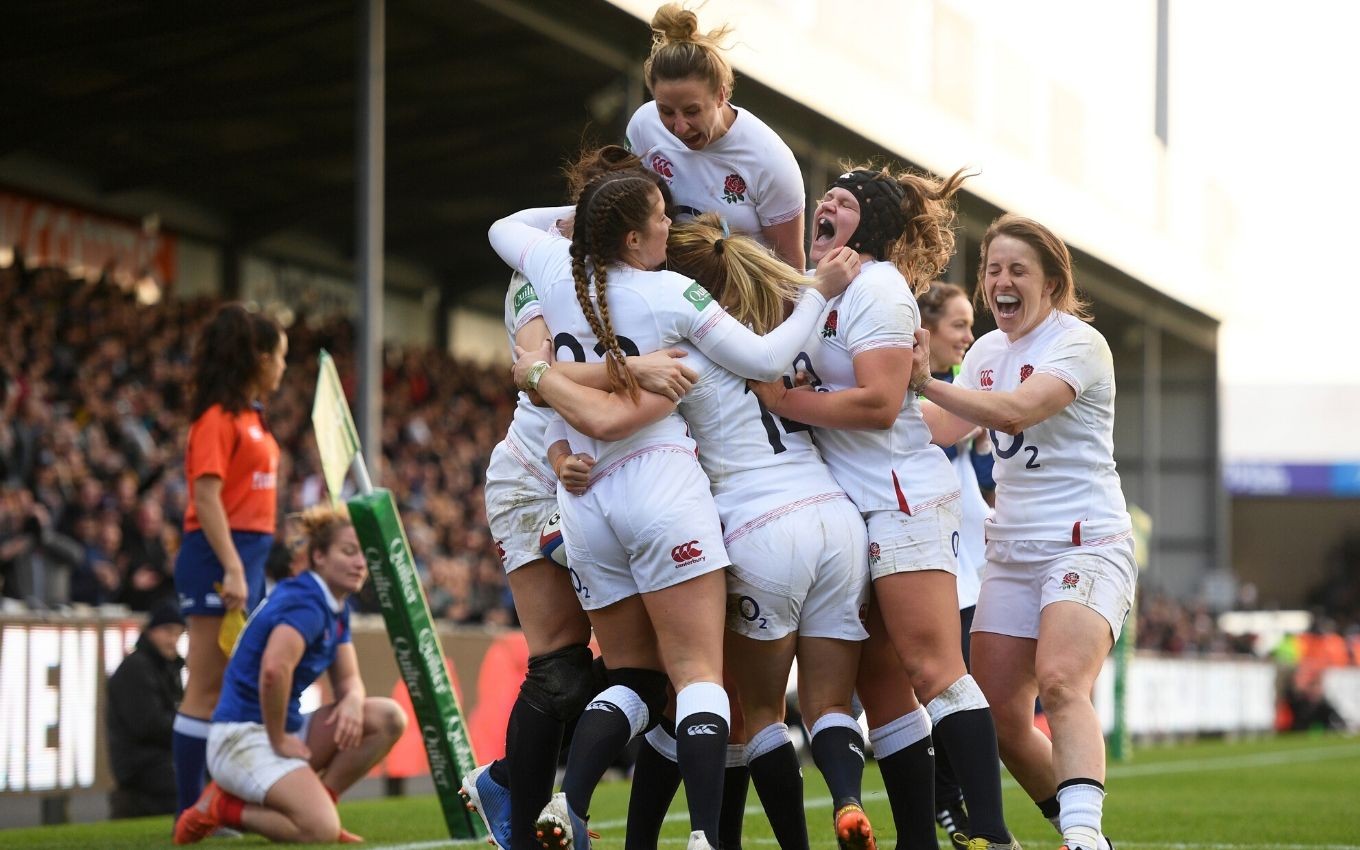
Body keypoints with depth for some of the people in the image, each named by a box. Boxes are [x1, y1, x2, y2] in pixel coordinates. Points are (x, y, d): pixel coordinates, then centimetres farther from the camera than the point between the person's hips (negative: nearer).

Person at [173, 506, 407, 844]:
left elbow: (348, 679, 15)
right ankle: (223, 808, -4)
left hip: (283, 730, 10)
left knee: (389, 717, -2)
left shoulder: (337, 608, 12)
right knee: (321, 830, -25)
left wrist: (353, 700, -10)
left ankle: (317, 802, 3)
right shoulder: (306, 604, -18)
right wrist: (279, 740, -23)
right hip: (242, 736, -10)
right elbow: (274, 669, -35)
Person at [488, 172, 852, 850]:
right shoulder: (672, 294, -4)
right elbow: (764, 360, -1)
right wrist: (818, 294, 11)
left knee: (634, 677, 13)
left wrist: (581, 212, 32)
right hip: (661, 482, -5)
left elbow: (504, 228, 30)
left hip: (582, 501, 5)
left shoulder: (556, 268, 7)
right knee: (698, 674, -7)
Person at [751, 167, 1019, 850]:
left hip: (904, 501, -9)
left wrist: (781, 400, -11)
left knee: (931, 670, -15)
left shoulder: (876, 285, -8)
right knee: (877, 683, 5)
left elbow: (879, 404, -17)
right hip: (850, 509, 9)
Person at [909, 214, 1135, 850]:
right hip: (1011, 552, 8)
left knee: (1060, 684, -29)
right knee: (999, 717, 2)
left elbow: (1016, 411, -27)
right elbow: (940, 428, 20)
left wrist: (927, 383, -35)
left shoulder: (1079, 343, -10)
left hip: (1087, 544, -8)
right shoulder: (989, 350, 13)